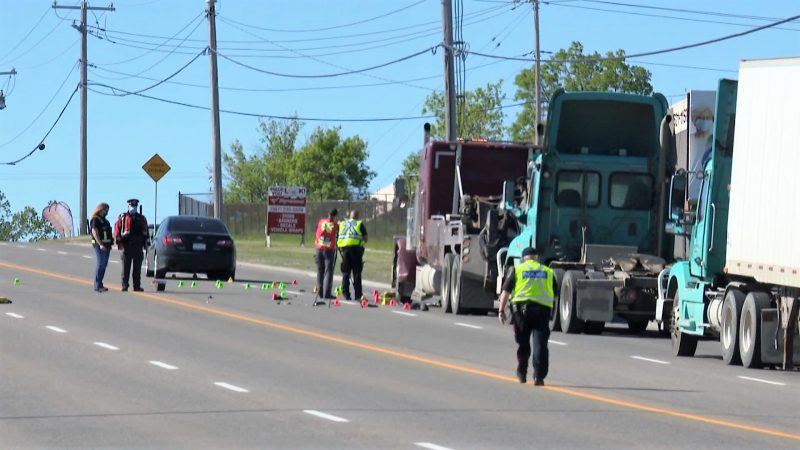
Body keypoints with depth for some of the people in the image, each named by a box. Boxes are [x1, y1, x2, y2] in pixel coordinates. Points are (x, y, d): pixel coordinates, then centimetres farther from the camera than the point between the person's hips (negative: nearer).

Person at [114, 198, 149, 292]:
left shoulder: (141, 218, 15)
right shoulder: (122, 218, 5)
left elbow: (146, 232, 16)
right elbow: (117, 230, 0)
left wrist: (147, 242, 8)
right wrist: (119, 240, -10)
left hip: (138, 246, 3)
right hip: (127, 246, -3)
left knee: (137, 267, 4)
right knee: (126, 267, -2)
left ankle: (137, 286, 6)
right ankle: (124, 285, 0)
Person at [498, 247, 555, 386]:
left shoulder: (516, 269, 9)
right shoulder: (547, 271, 16)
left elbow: (506, 290, 2)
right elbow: (553, 294, 20)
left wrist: (501, 310, 2)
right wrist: (551, 311, 31)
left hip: (522, 307, 0)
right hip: (543, 308, 0)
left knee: (523, 342, 13)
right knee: (540, 343, -2)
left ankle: (522, 374, 21)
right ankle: (538, 376, -11)